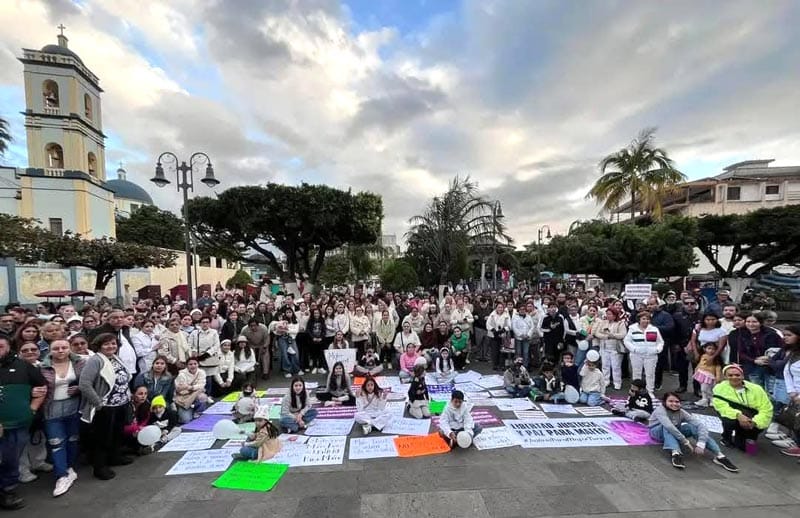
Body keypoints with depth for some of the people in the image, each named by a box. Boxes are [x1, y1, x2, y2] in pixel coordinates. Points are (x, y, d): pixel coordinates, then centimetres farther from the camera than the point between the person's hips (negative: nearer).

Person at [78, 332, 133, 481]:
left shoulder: (117, 359, 7)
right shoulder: (95, 361, -18)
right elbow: (84, 384, -25)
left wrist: (127, 396, 9)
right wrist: (98, 403, -21)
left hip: (121, 406, 8)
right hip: (105, 408, -8)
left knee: (117, 433, 22)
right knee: (102, 438, 6)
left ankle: (115, 457, 39)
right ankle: (100, 467, 21)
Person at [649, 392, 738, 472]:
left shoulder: (681, 412, -18)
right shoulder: (661, 410, -30)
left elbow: (701, 424, -29)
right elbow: (668, 426, -47)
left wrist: (701, 444, -43)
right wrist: (685, 442, -46)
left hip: (674, 433, 4)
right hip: (657, 432, -4)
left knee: (693, 426, -22)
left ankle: (719, 456, -27)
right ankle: (675, 454, -51)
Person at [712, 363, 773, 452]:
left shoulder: (756, 388, -6)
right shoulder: (720, 388, -12)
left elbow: (766, 409, -11)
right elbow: (722, 407, -22)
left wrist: (755, 422, -27)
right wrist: (738, 415, -39)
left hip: (751, 421, 1)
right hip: (734, 418, -1)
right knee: (730, 420, -34)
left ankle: (739, 439, 18)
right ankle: (727, 437, 1)